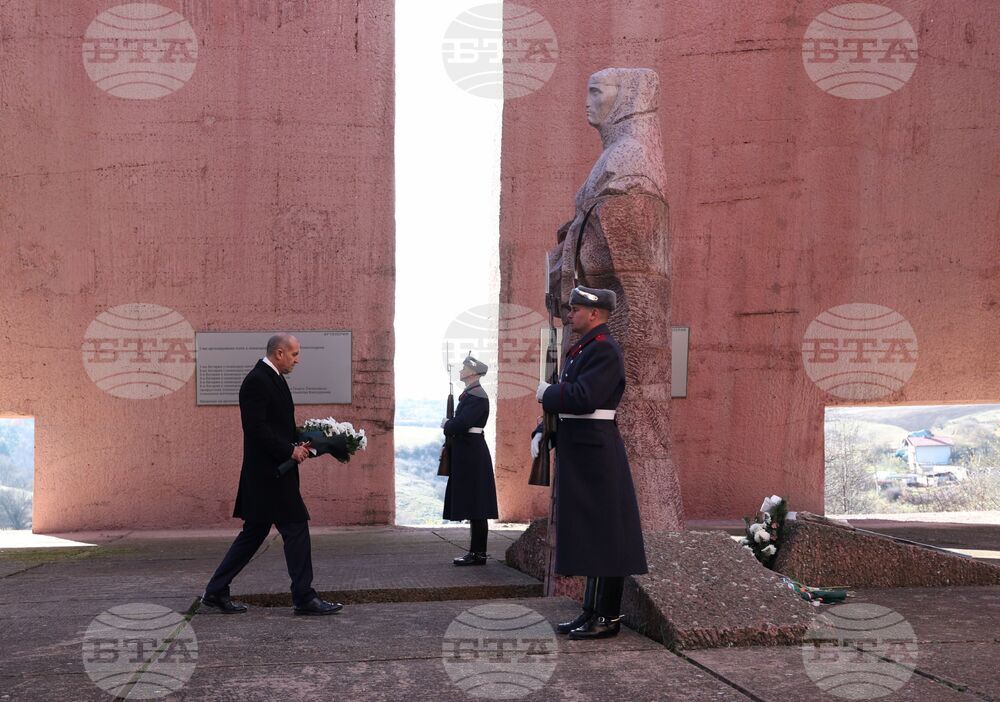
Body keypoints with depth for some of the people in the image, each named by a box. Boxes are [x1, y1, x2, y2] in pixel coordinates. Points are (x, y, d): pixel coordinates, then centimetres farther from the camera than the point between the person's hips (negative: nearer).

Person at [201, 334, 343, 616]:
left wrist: (297, 444, 8)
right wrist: (290, 450, -19)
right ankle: (304, 598, 1)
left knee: (254, 532, 13)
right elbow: (256, 429, -22)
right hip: (268, 473, -10)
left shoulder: (272, 379, 17)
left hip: (274, 473, 10)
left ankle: (216, 592, 19)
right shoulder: (257, 381, -15)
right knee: (296, 529, -5)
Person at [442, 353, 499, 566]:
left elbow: (462, 423, -23)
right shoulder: (470, 394, 17)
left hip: (471, 454, -10)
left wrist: (447, 425, -6)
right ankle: (476, 551, 16)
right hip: (468, 454, 10)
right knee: (474, 507, 11)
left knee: (475, 507, -6)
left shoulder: (477, 396, -14)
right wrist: (450, 425, 2)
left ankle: (478, 554, -3)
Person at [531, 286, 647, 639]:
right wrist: (541, 432, 10)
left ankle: (607, 617, 2)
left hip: (595, 455, -10)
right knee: (586, 533, 13)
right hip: (578, 454, 10)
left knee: (601, 533, -5)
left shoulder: (604, 350, -14)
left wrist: (547, 392, -9)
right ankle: (593, 613, 20)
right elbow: (566, 399, 23)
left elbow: (583, 397, -26)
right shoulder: (581, 350, 18)